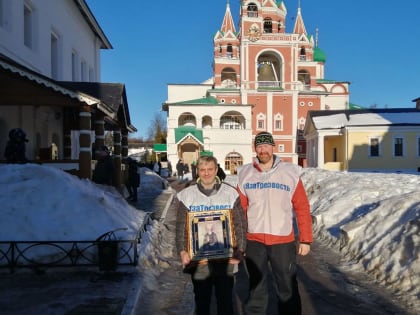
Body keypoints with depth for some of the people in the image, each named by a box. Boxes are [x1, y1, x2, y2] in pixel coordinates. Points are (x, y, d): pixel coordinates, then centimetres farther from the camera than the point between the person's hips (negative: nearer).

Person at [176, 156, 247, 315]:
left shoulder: (231, 193, 1)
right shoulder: (187, 195, 2)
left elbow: (240, 225, 2)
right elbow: (181, 226, 2)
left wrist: (240, 250, -7)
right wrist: (182, 251, -9)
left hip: (225, 259, 0)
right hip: (198, 260, 1)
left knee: (226, 300, 10)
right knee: (201, 300, 14)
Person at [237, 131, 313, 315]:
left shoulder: (290, 173, -5)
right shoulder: (245, 175, -1)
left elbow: (302, 208, -1)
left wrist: (305, 239, -2)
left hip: (283, 241, -1)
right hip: (254, 242, 1)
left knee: (287, 288, 12)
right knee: (256, 288, 16)